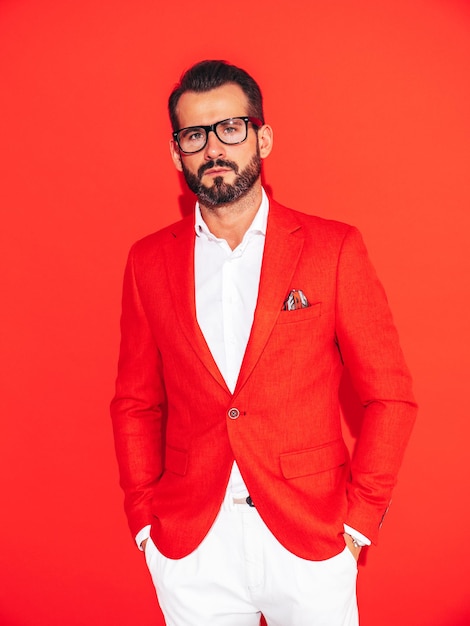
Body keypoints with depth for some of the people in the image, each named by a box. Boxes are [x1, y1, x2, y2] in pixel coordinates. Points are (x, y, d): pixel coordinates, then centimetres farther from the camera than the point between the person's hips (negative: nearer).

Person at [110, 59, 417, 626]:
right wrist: (145, 517, 1)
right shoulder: (149, 261, 1)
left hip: (312, 542, -1)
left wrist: (359, 517, -6)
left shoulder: (334, 248, -6)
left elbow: (390, 395, -3)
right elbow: (135, 403, 6)